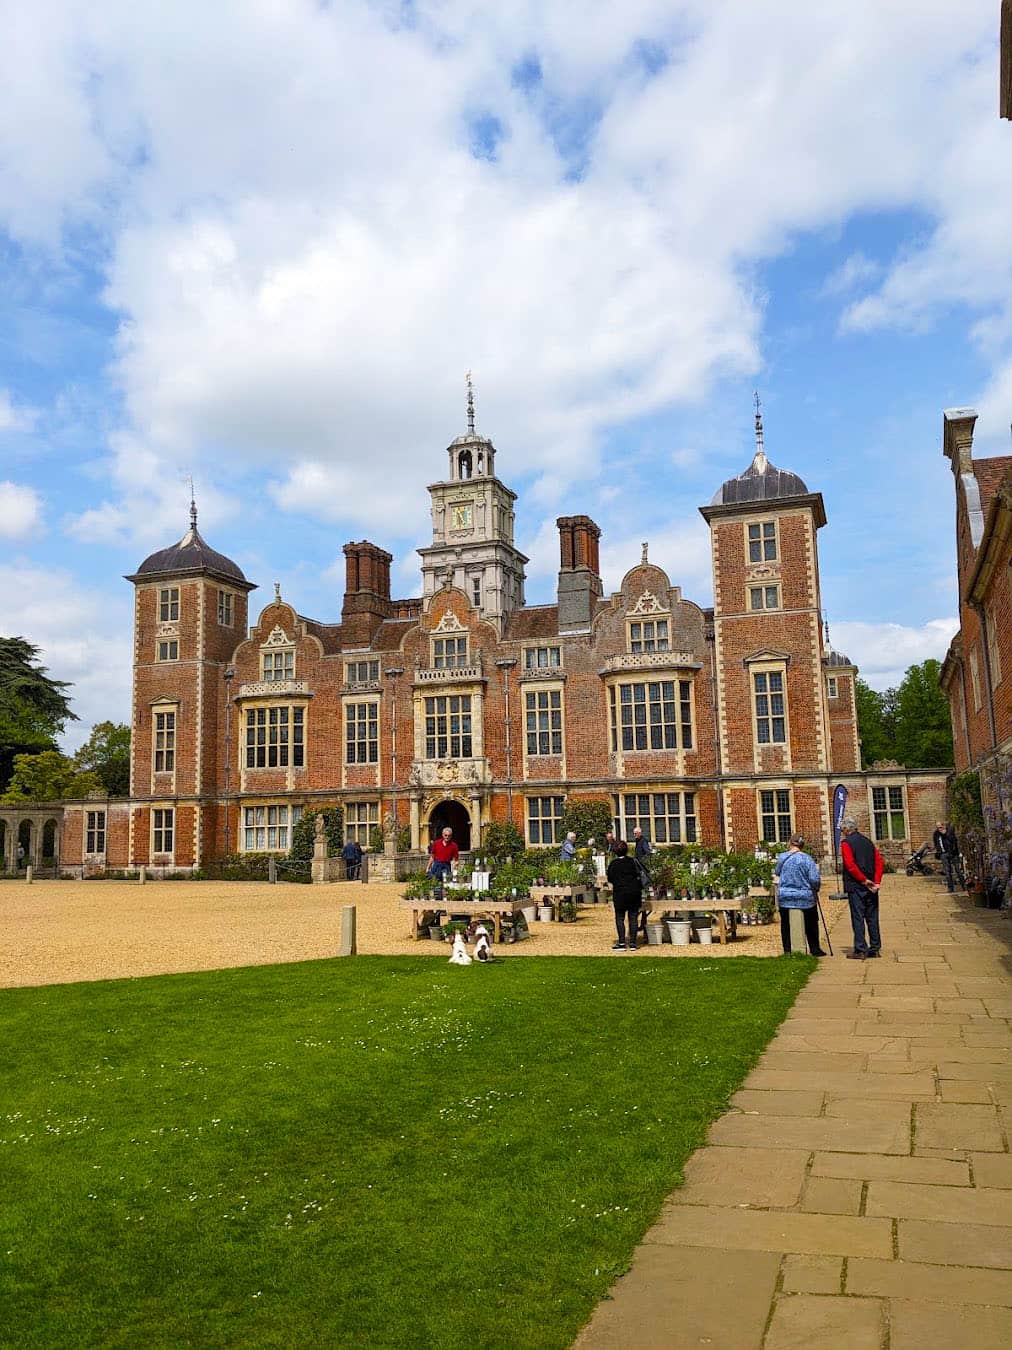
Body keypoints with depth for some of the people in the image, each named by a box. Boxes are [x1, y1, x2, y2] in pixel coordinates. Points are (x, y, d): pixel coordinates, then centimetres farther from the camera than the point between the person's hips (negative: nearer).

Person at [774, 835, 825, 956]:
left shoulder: (782, 857, -3)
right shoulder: (807, 859, -11)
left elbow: (777, 872, 15)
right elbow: (815, 879, -16)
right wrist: (815, 890, 3)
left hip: (784, 897, 1)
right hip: (805, 898, -1)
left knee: (785, 925, 12)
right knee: (811, 924, 16)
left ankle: (787, 950, 12)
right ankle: (814, 949, 22)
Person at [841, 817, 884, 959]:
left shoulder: (846, 843, -7)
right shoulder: (867, 841, 12)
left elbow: (850, 865, -19)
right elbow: (880, 862, 5)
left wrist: (864, 880, -13)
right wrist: (876, 881, -2)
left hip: (855, 886, -6)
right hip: (870, 887, 6)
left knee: (858, 918, -2)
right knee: (872, 917, 12)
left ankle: (860, 950, -2)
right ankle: (875, 948, 17)